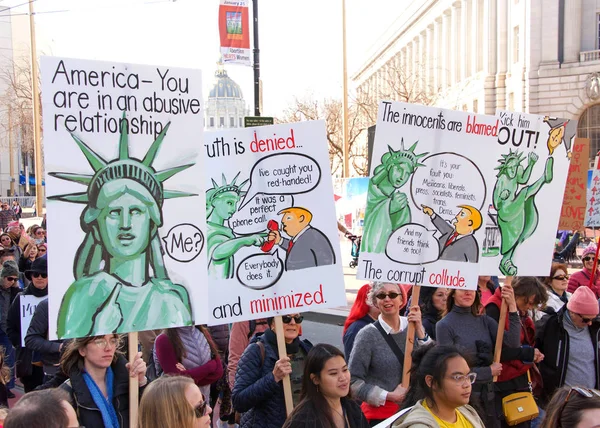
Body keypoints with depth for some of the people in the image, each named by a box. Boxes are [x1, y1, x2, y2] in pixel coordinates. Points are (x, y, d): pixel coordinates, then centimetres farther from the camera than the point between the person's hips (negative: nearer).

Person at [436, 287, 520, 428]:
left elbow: (513, 343, -9)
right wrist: (489, 372, -6)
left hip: (487, 393, 5)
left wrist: (512, 306, -15)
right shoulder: (444, 325, -9)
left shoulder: (484, 320, 5)